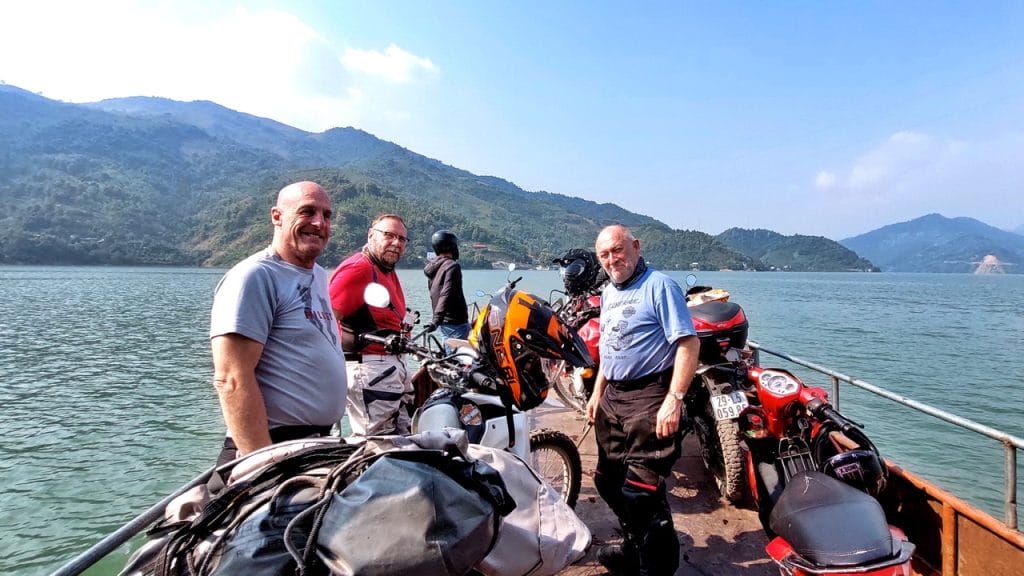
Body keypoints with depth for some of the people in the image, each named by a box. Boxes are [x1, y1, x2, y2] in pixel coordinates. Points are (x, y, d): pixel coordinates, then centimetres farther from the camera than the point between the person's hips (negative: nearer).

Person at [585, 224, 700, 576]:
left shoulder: (660, 286, -11)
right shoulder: (608, 293, 15)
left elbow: (689, 343, -18)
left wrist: (674, 399, -25)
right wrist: (597, 392, 21)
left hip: (649, 397, -9)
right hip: (612, 397, 9)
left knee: (641, 492, -9)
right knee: (608, 482, 17)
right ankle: (634, 546, 38)